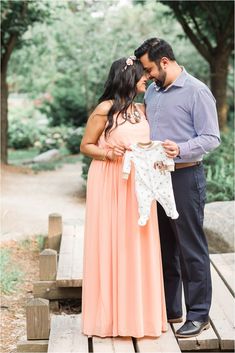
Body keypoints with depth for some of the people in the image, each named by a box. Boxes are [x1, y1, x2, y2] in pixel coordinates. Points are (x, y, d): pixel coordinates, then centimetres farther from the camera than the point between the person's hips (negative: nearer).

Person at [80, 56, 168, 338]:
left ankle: (139, 311, 18)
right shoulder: (105, 109, -7)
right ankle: (110, 313, 11)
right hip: (110, 184, -6)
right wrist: (108, 153, -18)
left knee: (138, 245, 7)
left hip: (138, 185, 6)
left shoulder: (140, 110, 12)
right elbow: (85, 146, -2)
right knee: (111, 245, -1)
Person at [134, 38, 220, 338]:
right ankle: (168, 309, 26)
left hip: (184, 178, -7)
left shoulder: (197, 92, -9)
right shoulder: (151, 92, 12)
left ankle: (198, 315, 10)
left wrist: (181, 150, -28)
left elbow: (211, 138, -13)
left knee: (191, 250, 0)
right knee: (163, 248, 14)